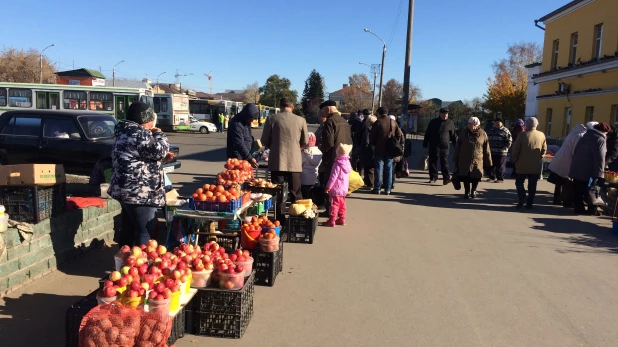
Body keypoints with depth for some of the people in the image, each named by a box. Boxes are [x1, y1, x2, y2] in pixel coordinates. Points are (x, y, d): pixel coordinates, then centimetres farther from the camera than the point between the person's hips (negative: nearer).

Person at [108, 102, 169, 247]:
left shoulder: (127, 132, 16)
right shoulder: (138, 133, -17)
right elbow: (159, 151, -18)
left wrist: (152, 135, 18)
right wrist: (159, 134, -1)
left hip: (128, 190, 11)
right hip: (139, 192, -11)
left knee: (129, 229, 18)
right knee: (145, 232, -5)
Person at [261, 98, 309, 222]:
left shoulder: (271, 119, -6)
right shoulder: (301, 120, -4)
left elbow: (265, 141, 0)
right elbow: (305, 142, 5)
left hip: (277, 161, -1)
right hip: (294, 161, 1)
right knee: (295, 193, 12)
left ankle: (281, 220, 11)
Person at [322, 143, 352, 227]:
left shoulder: (337, 164, -18)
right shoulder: (347, 163, 5)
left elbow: (333, 176, -18)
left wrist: (328, 186, -13)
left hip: (336, 189, -8)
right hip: (344, 189, 8)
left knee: (334, 205, -4)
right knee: (342, 205, 15)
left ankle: (331, 221, -2)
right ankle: (342, 219, 22)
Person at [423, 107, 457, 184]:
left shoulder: (450, 123, 6)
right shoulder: (433, 122, 8)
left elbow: (453, 135, 9)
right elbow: (427, 134, 11)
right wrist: (425, 145, 8)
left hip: (445, 147, -2)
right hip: (433, 146, 2)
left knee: (444, 163, -5)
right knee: (432, 162, 6)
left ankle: (446, 178, -2)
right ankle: (433, 177, 16)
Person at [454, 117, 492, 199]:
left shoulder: (483, 134, -1)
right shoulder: (464, 133, 4)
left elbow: (486, 149, 1)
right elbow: (457, 147, 8)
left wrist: (488, 162, 0)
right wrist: (456, 160, 7)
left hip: (477, 161, -1)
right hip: (465, 161, 1)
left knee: (476, 177, 4)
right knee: (466, 177, 3)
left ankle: (473, 191, 25)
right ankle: (467, 192, 18)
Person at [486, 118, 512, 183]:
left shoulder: (505, 131, -2)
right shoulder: (491, 130, 17)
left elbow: (509, 141, -6)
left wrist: (505, 148, -14)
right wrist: (488, 147, 14)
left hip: (501, 152, -6)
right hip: (491, 152, 6)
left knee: (500, 166, -2)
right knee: (491, 165, 12)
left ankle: (500, 178, 6)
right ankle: (492, 177, 24)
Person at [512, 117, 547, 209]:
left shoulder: (522, 135, -11)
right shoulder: (542, 135, 2)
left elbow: (515, 149, -9)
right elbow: (544, 150, 7)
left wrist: (515, 160, 4)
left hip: (523, 165, -3)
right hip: (536, 166, 3)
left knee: (519, 182, 9)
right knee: (532, 185, 9)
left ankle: (522, 199, -10)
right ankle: (530, 203, 9)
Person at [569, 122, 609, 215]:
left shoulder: (585, 136, 17)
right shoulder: (600, 140, -9)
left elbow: (575, 151, 20)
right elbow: (599, 158, -16)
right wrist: (599, 173, -16)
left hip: (576, 168, 8)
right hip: (588, 171, -8)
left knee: (578, 190, 9)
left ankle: (578, 208, 13)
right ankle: (592, 209, 4)